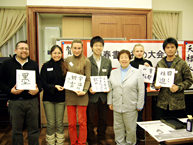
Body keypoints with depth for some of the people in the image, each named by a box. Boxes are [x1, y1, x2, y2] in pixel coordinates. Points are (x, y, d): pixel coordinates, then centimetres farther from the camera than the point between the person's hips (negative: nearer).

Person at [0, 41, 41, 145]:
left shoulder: (34, 64, 11)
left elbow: (39, 80, 14)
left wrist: (38, 89, -6)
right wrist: (10, 90, -12)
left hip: (32, 101, 2)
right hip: (15, 102, -1)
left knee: (34, 129, 10)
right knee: (16, 130, 10)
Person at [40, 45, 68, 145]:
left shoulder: (64, 66, 3)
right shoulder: (46, 66, 0)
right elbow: (43, 83, -5)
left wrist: (63, 87, -13)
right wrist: (54, 87, -18)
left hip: (61, 99, 1)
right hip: (48, 98, -1)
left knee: (59, 123, 9)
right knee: (51, 123, 5)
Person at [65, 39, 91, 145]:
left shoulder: (86, 61, -3)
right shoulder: (67, 60, 8)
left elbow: (88, 79, -4)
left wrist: (84, 91, -16)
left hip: (81, 95, -3)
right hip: (69, 94, 3)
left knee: (82, 122, 6)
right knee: (71, 123, 9)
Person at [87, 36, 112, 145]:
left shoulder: (108, 61, 8)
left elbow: (110, 78, 11)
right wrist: (88, 88, -16)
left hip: (104, 95, 3)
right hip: (91, 95, -3)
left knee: (103, 120, 14)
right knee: (90, 121, 9)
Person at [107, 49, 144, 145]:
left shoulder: (137, 73, -4)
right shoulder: (113, 73, 7)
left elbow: (141, 91, -4)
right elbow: (110, 88, 10)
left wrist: (139, 105, -5)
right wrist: (110, 102, 6)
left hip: (130, 107, -3)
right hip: (117, 106, 3)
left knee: (130, 128, 9)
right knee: (118, 127, 15)